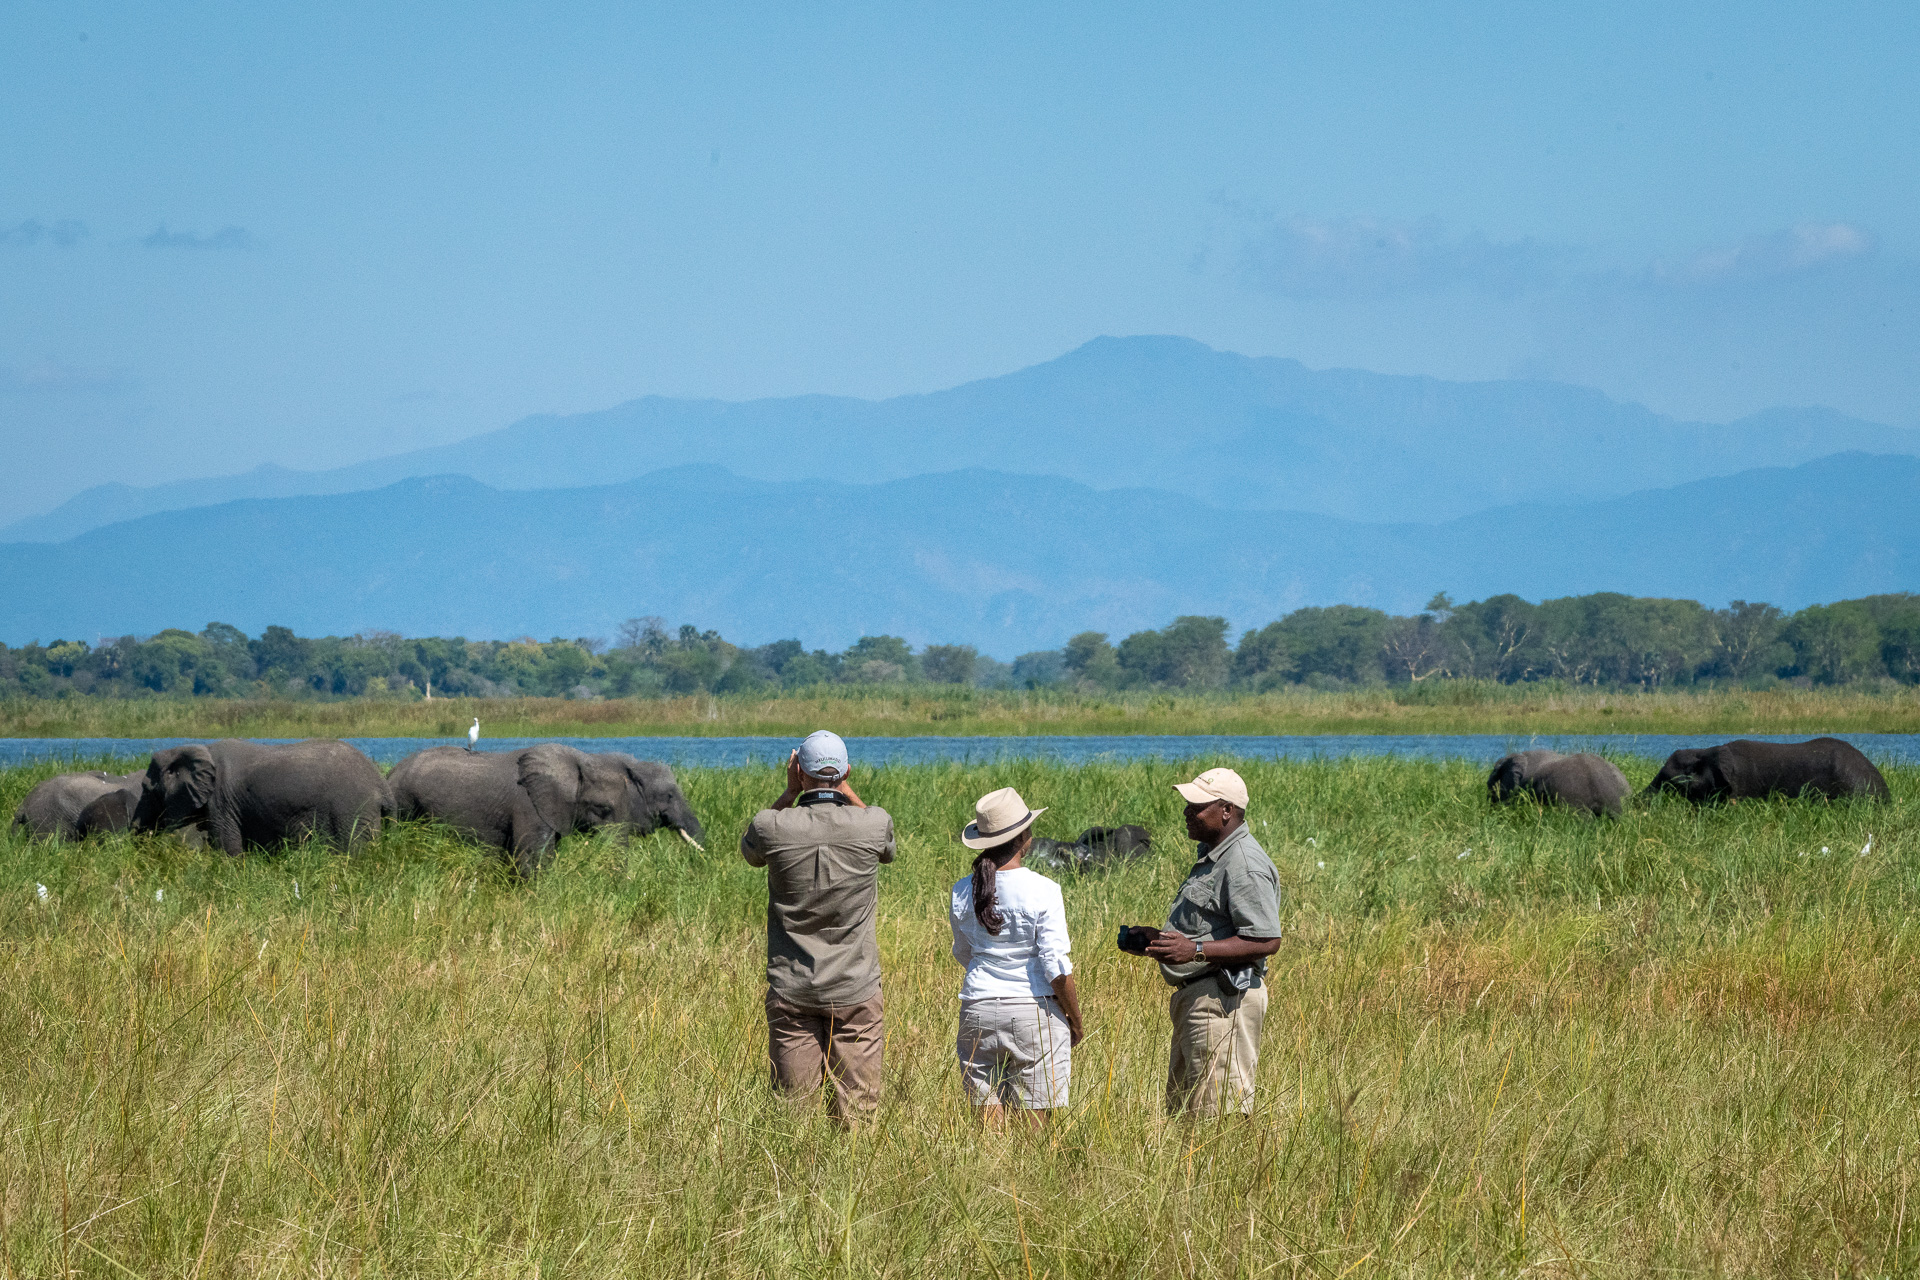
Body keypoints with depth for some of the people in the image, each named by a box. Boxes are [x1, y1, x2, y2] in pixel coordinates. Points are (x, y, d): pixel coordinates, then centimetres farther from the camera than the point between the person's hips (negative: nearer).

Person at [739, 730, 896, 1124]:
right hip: (854, 989, 0)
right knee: (857, 1111, 4)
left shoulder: (772, 826, -11)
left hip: (791, 990, 0)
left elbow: (750, 851, 15)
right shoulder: (873, 823, -10)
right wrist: (845, 791, 16)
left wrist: (790, 792, 10)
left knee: (793, 1107, 6)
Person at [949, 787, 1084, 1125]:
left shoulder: (962, 892, 1)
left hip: (978, 1010, 4)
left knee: (988, 1120, 6)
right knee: (1035, 1121, 2)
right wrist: (1075, 1022, -1)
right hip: (1034, 1010, -4)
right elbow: (1056, 967, -12)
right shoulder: (1042, 891, -12)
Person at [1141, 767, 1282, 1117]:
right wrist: (1158, 940, 12)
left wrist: (1196, 951, -26)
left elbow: (1266, 941, -23)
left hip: (1224, 999, -11)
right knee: (1181, 1107, 14)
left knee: (1221, 1114, -11)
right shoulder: (1211, 856, 18)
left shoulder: (1244, 865, -17)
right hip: (1195, 995, 11)